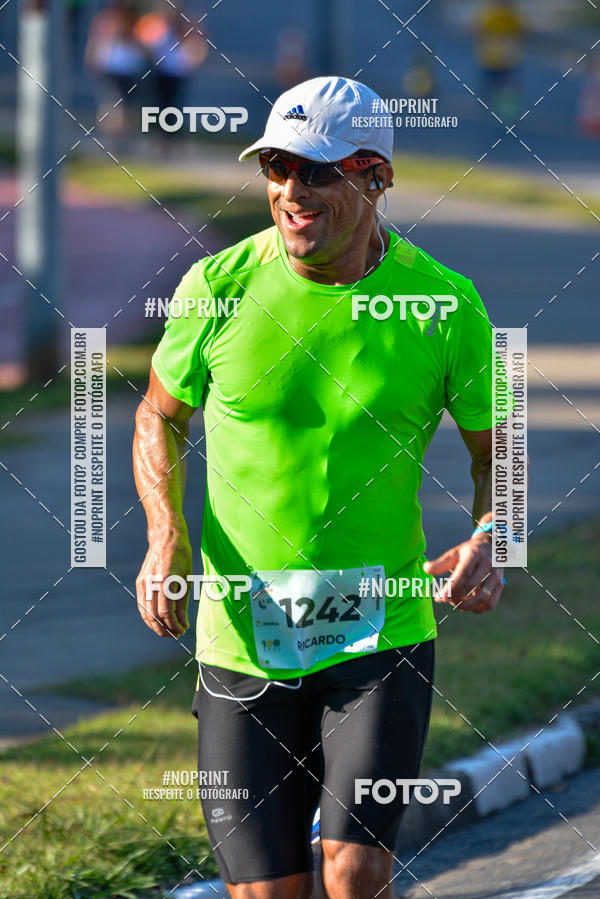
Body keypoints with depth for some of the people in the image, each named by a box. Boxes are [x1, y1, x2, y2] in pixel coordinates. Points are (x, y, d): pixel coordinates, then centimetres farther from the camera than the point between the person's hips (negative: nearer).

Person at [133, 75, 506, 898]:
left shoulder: (445, 305, -7)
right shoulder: (219, 287, -6)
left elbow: (495, 449, 8)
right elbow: (160, 418, 11)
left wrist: (489, 541, -12)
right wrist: (166, 536, -6)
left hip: (382, 637, -1)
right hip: (242, 640, 1)